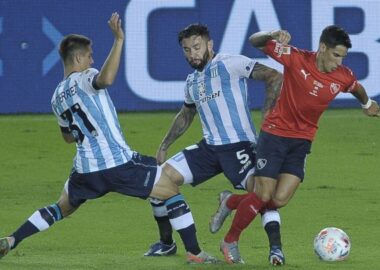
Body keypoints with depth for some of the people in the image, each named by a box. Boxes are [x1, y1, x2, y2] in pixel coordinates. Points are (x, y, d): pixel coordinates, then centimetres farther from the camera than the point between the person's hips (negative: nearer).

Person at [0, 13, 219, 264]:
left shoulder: (57, 97, 16)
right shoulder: (84, 78, -7)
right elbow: (106, 79, -33)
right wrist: (119, 40, -30)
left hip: (85, 168, 7)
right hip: (118, 162, -7)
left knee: (62, 208, 31)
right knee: (172, 191, 5)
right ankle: (194, 253, 0)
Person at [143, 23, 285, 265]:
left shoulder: (230, 64, -9)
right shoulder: (192, 81, 15)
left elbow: (275, 77, -15)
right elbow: (186, 115, 33)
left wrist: (268, 115, -20)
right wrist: (165, 146, 29)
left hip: (239, 145, -7)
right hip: (209, 147, 7)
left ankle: (276, 249, -21)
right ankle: (166, 243, 15)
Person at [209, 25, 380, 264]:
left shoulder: (343, 77, -7)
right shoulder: (296, 59, -16)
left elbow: (357, 89, 18)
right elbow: (255, 42, -9)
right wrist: (272, 36, -30)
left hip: (302, 141, 4)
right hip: (275, 133, -4)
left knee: (280, 200, -8)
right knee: (263, 195, -8)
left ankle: (231, 203, 19)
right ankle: (231, 240, 14)